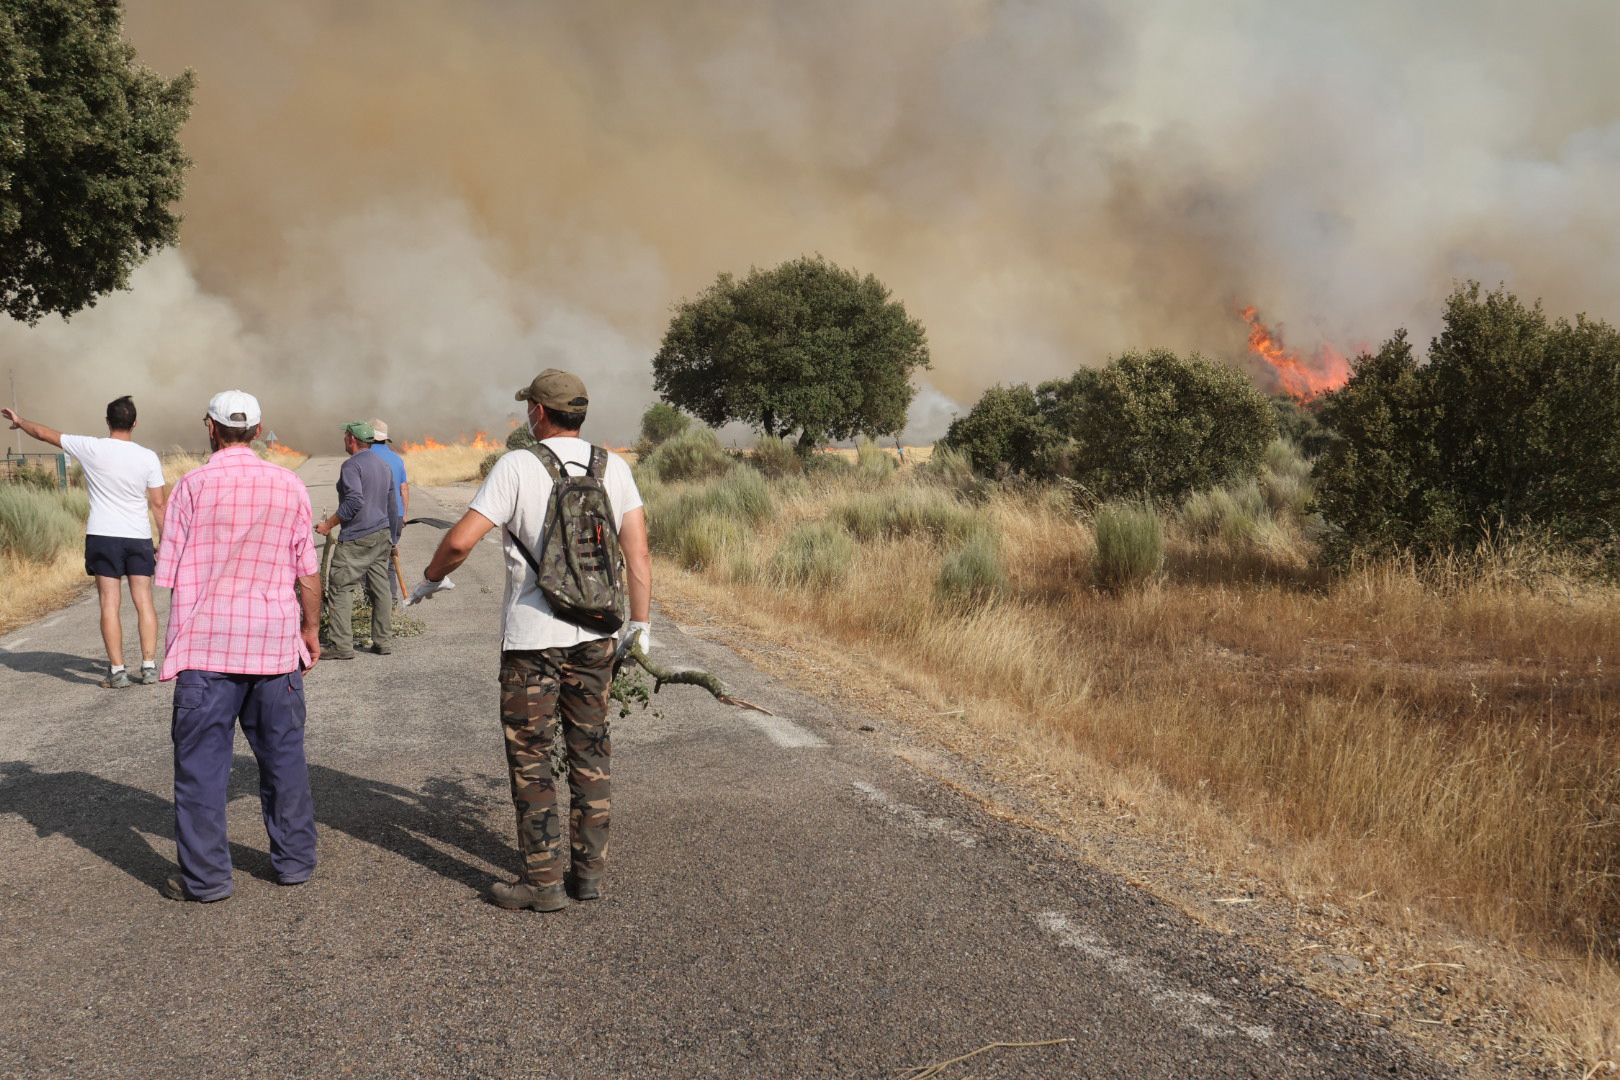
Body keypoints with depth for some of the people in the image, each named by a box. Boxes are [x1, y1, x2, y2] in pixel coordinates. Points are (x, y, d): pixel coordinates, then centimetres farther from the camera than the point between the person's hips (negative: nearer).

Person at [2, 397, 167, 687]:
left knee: (110, 603, 0)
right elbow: (158, 503, -1)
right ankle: (149, 666, 5)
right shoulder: (148, 457, -2)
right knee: (144, 602, 6)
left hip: (103, 536, -1)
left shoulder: (91, 448, -5)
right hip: (139, 537, 1)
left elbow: (44, 433, 6)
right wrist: (164, 541, 7)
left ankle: (117, 671, -1)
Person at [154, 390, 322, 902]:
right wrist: (312, 629, 18)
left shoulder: (193, 485, -7)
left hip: (207, 643, -3)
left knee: (202, 762, 5)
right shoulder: (289, 486, 1)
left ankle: (204, 876, 8)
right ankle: (294, 859, 21)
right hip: (276, 643, 3)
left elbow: (169, 573, -4)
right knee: (283, 755, 13)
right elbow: (307, 571, 5)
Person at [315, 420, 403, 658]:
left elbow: (354, 502, -23)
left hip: (356, 539, -8)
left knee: (340, 588, -5)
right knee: (380, 588, 10)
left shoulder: (352, 465, -11)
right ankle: (382, 641, 12)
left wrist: (329, 524, -14)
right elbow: (392, 506, 19)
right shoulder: (383, 465, 16)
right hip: (382, 534, 9)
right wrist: (392, 539, 25)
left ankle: (342, 645, -10)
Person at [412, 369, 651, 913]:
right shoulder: (614, 468, 4)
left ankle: (543, 881, 6)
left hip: (532, 637, -4)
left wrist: (431, 578, 5)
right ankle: (589, 870, 17)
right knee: (590, 753, 13)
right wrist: (641, 624, 7)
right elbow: (638, 550, 1)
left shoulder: (518, 466, -9)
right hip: (595, 634, 5)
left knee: (531, 758, 4)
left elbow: (461, 540, -14)